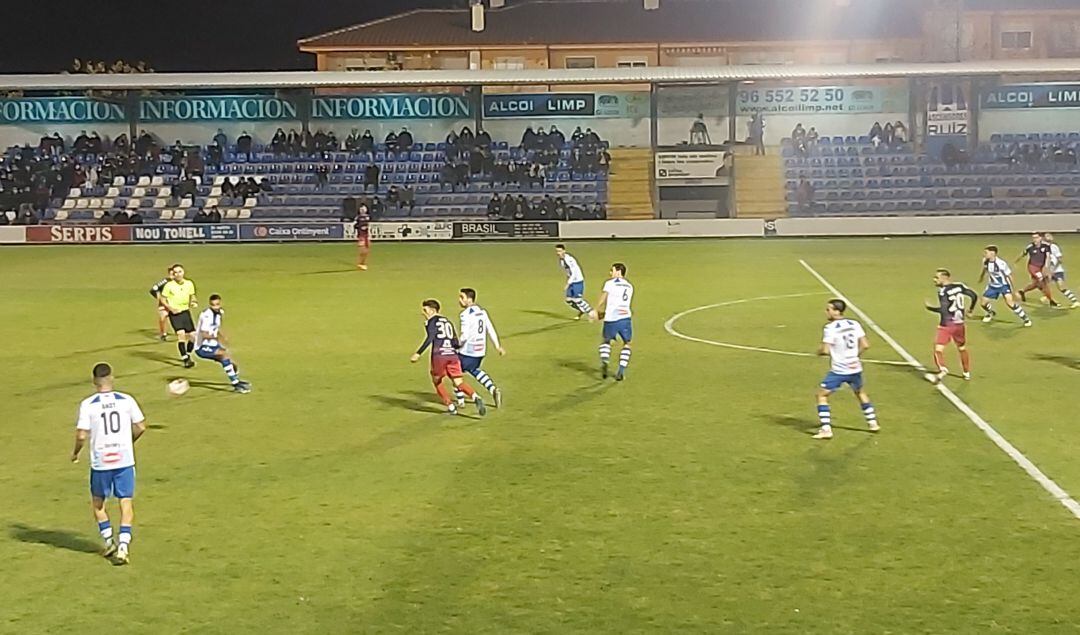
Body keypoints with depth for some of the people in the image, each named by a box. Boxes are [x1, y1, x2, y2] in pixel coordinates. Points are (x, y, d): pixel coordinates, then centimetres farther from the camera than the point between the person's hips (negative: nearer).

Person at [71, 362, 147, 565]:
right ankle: (123, 546, -6)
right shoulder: (127, 400, -4)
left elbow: (81, 436, -11)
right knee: (126, 503, 6)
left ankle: (109, 543, 23)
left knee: (98, 503, 20)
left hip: (100, 462, -1)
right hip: (125, 459, 1)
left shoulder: (87, 404, -9)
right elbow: (140, 427, 2)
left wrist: (75, 453, 8)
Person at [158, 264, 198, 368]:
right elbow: (162, 299, -2)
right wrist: (171, 308, -16)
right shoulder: (169, 285, -9)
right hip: (174, 313, -4)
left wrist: (193, 302, -4)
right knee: (181, 334, -19)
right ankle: (185, 360, -15)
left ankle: (187, 355, 29)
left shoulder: (189, 284, 2)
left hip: (186, 312, 4)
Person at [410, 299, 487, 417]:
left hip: (439, 355, -5)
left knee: (436, 381, 17)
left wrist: (418, 353, -16)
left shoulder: (431, 321, 6)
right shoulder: (448, 322, 24)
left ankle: (451, 407, 13)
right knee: (459, 383, -1)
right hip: (452, 354, 5)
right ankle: (476, 398, -27)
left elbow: (430, 338, -12)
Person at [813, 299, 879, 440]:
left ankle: (826, 429, -4)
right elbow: (865, 345, 1)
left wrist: (819, 351, 2)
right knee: (861, 393, 29)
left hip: (838, 370, -6)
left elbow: (825, 350, -19)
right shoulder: (854, 324, 2)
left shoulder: (830, 328, -15)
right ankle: (873, 423, 34)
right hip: (855, 368, 6)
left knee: (822, 395, 4)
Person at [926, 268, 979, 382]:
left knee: (938, 348, -11)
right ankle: (967, 373, 32)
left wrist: (929, 308, -8)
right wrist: (970, 310, 20)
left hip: (946, 325, -6)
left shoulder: (942, 291, -14)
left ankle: (942, 369, -33)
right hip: (959, 324, 6)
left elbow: (943, 309, -22)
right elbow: (974, 296, 5)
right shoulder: (960, 286, 4)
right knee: (962, 349, 22)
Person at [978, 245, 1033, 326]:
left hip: (1004, 285, -6)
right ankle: (991, 313, 40)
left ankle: (1025, 318, -10)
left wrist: (1013, 290, -15)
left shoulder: (1001, 264, -31)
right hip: (993, 286, 6)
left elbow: (1009, 275, -19)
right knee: (983, 303, 5)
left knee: (1010, 302, -24)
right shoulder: (985, 261, -13)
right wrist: (981, 278, 29)